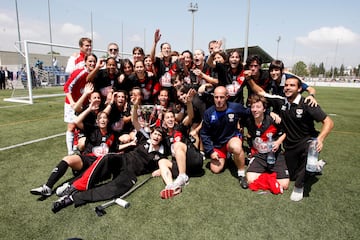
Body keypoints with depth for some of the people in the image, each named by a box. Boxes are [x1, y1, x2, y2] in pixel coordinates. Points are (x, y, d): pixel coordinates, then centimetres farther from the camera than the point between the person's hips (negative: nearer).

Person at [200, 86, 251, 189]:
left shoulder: (235, 107, -15)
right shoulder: (208, 113, -14)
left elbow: (249, 112, 3)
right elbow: (204, 134, -6)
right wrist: (210, 151, -11)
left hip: (232, 138, -2)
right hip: (217, 144, 2)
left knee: (236, 147, -38)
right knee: (215, 170, -3)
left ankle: (241, 174, -14)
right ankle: (224, 156, 31)